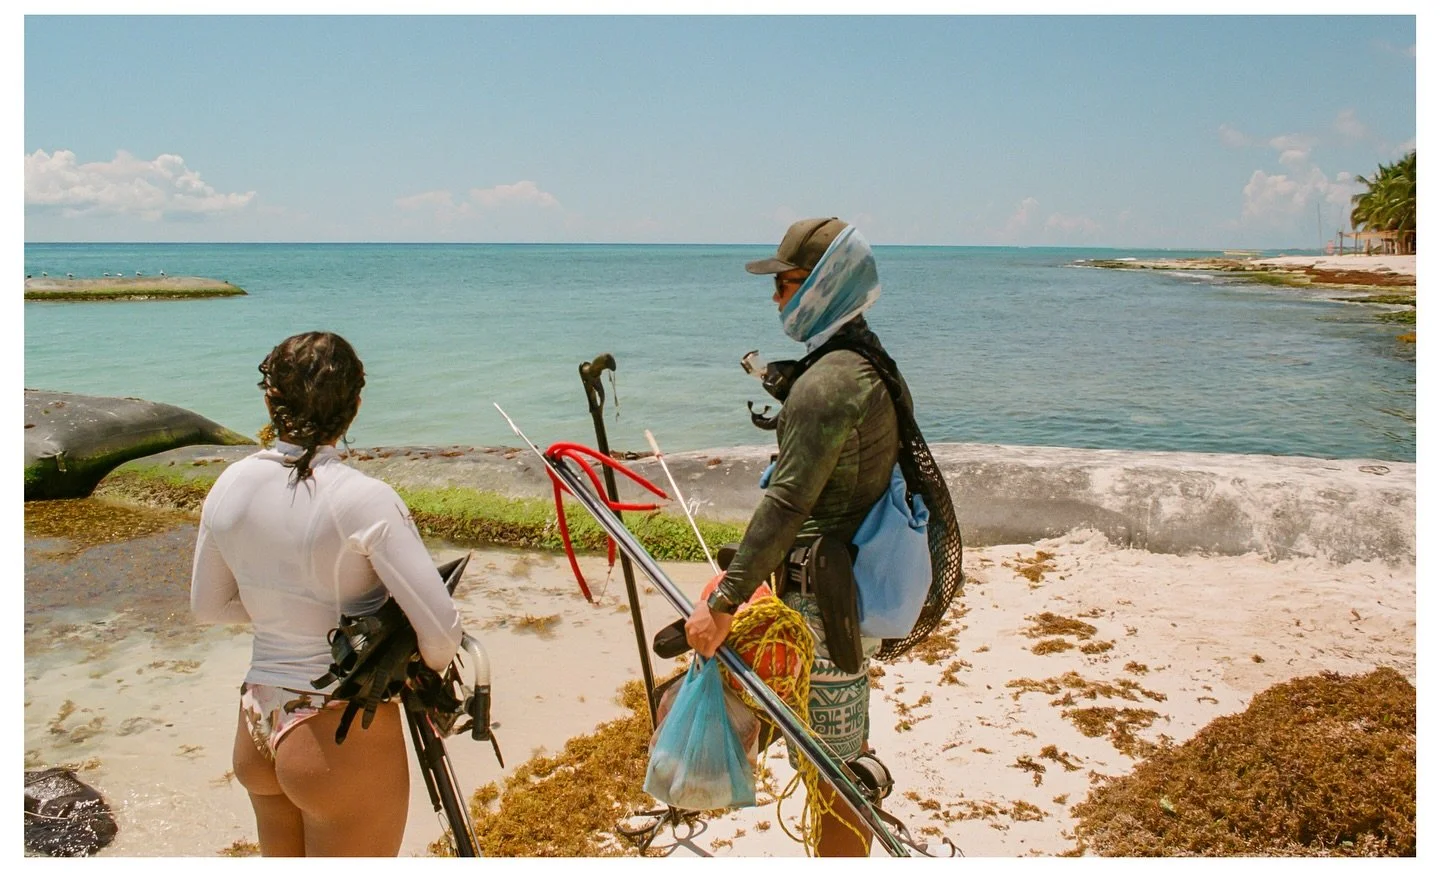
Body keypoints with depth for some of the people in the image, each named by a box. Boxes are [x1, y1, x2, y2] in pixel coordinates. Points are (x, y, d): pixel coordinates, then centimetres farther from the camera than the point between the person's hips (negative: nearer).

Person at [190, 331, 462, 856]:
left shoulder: (230, 485, -3)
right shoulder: (363, 499, -21)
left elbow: (208, 607, 11)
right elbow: (441, 630, -21)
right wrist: (429, 671, -1)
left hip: (258, 729, 6)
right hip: (345, 739, -6)